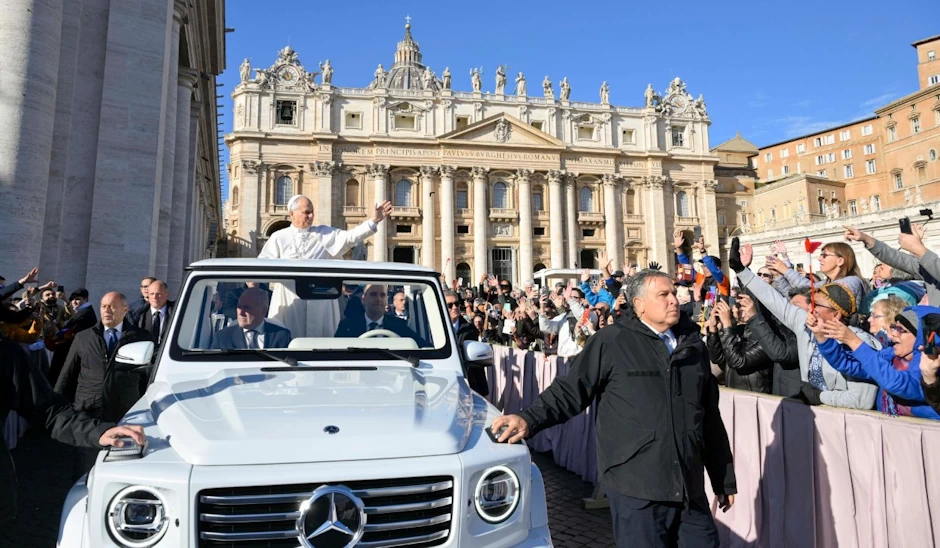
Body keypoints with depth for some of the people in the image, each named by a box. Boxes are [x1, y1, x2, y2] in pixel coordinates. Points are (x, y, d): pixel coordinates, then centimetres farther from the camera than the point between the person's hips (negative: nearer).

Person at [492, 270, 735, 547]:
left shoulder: (693, 345, 11)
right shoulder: (612, 342, -9)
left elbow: (710, 419, 16)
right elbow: (571, 390, -8)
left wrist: (725, 479, 19)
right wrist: (530, 419, -24)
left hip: (690, 486, 6)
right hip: (636, 486, -5)